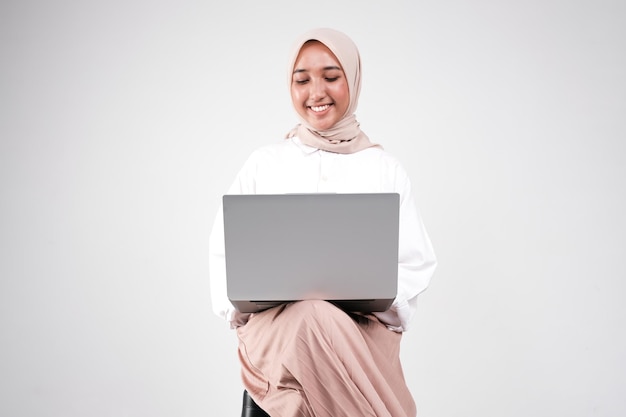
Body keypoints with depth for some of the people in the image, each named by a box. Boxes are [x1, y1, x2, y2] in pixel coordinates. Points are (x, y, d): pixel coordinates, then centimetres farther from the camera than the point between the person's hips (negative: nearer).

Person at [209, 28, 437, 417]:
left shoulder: (385, 168, 10)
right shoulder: (265, 162, 12)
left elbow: (415, 262, 7)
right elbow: (225, 250, 10)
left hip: (364, 327, 0)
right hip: (276, 323, 1)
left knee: (319, 325, -35)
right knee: (309, 322, -35)